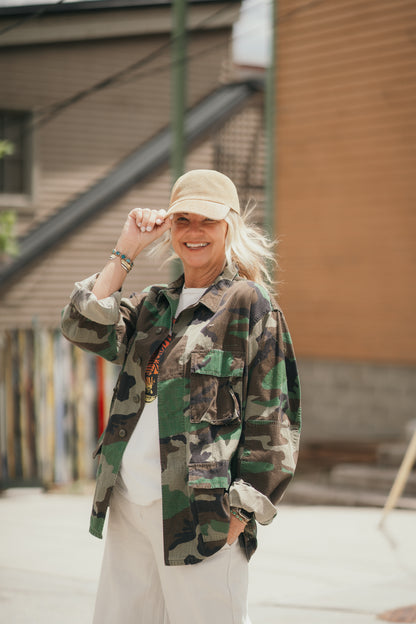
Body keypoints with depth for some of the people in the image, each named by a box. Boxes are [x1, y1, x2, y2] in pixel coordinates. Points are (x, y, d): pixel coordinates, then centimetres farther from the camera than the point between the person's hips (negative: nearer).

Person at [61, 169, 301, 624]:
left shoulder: (249, 303, -3)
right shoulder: (153, 305, 16)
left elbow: (271, 419, -6)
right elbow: (84, 328, 2)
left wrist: (241, 512, -10)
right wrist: (127, 250, 3)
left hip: (199, 513, -6)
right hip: (128, 504, 6)